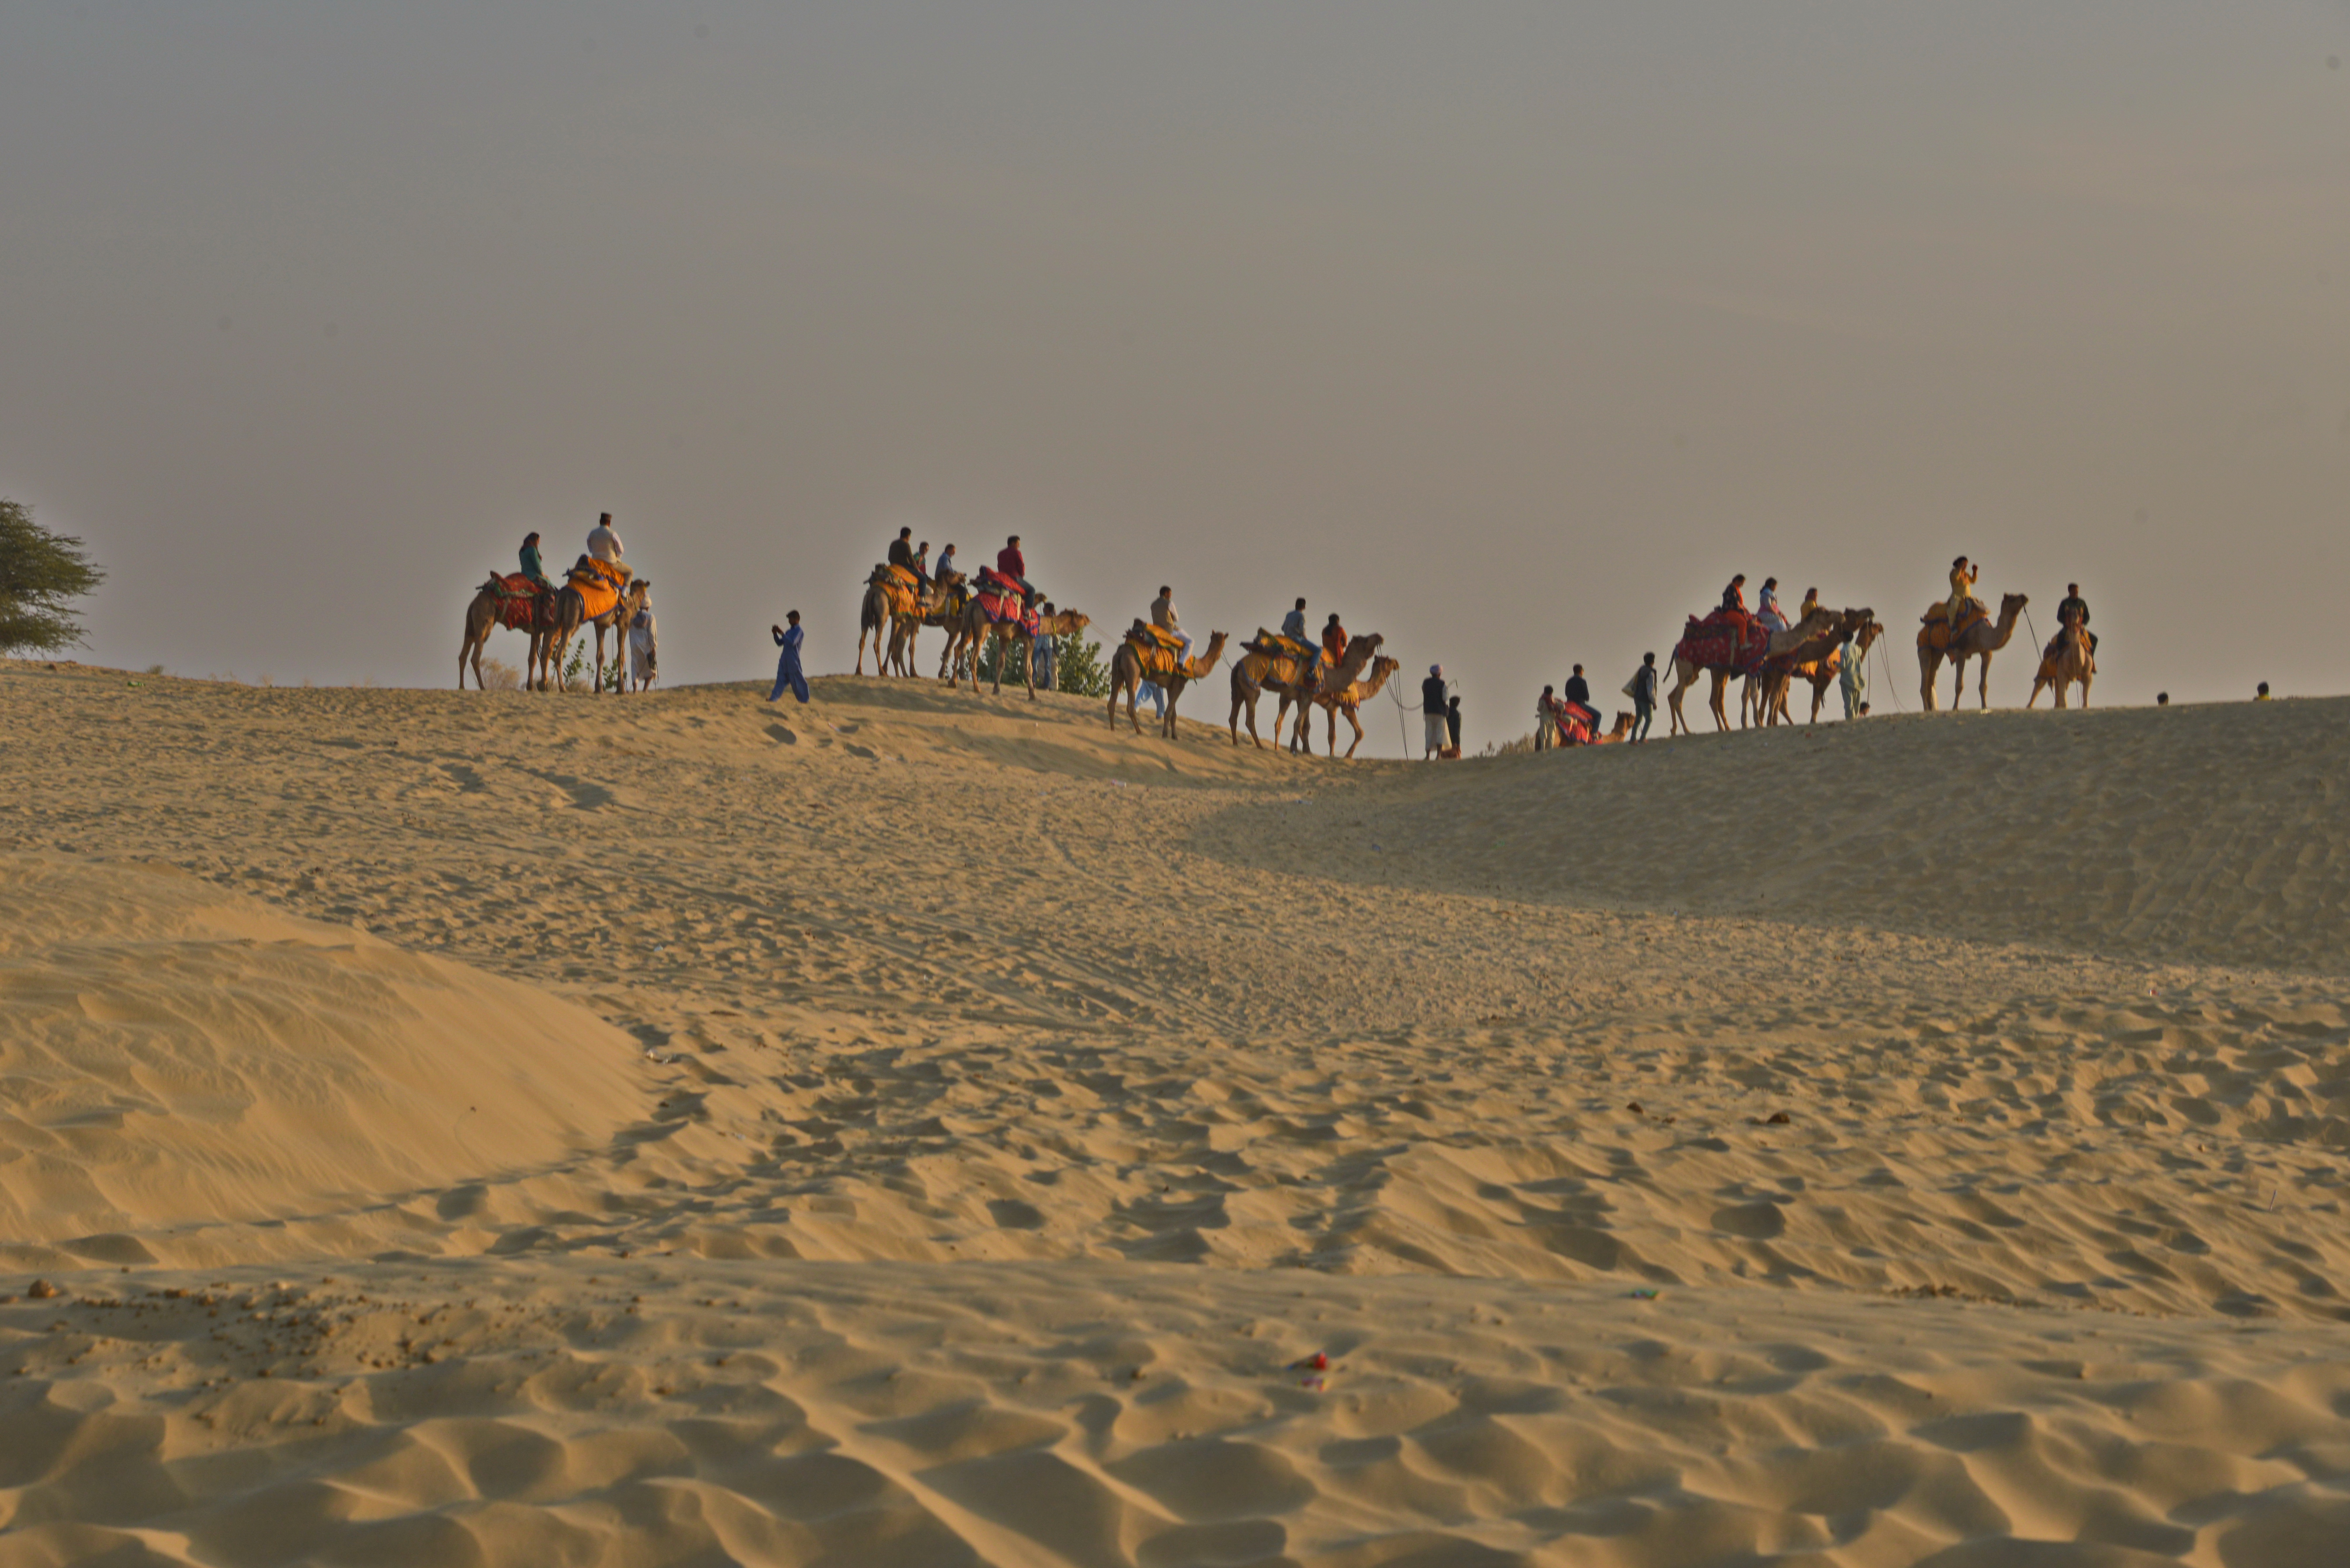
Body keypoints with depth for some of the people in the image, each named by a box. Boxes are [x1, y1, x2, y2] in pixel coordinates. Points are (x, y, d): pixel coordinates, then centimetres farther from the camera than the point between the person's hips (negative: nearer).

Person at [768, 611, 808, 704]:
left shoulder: (799, 631, -7)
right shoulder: (789, 632, 18)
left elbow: (792, 642, -21)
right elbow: (780, 643, 21)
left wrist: (782, 633, -19)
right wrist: (775, 634, 5)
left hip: (793, 660, -7)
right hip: (784, 659, 7)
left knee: (797, 680, -1)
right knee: (781, 679, -1)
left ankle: (804, 699, 8)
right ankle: (774, 698, -8)